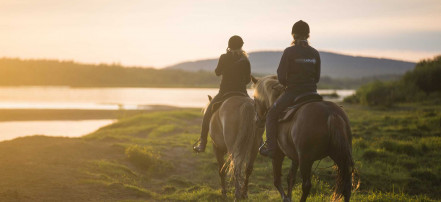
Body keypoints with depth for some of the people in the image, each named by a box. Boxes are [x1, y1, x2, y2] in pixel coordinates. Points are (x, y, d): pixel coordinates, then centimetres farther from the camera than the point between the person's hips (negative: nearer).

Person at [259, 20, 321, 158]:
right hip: (311, 93, 4)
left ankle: (271, 147, 9)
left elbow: (281, 76, -11)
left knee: (271, 114, 14)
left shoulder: (289, 51, -11)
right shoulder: (315, 53, 4)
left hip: (293, 93, -4)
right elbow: (317, 77, 9)